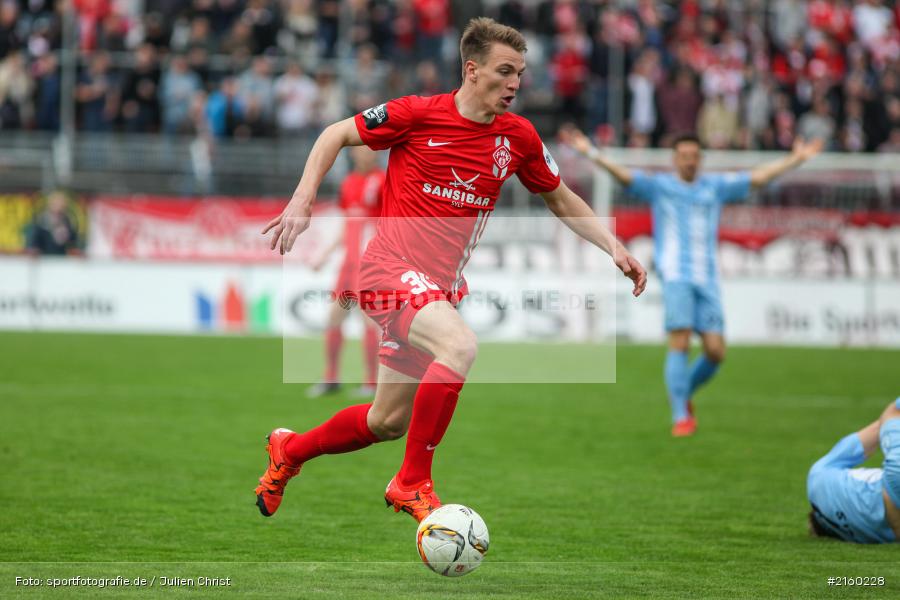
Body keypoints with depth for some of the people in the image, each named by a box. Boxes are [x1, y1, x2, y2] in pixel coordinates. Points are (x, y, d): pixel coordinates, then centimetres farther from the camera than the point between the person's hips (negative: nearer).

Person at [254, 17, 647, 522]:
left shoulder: (519, 136, 3)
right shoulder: (419, 114, -10)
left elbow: (562, 200, 18)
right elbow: (336, 135, 2)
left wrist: (615, 247, 6)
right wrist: (302, 202, -8)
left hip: (442, 286, 6)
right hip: (391, 269, -6)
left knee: (388, 423, 13)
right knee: (461, 345, -34)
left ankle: (290, 449, 41)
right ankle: (413, 484, -21)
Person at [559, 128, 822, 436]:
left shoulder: (716, 186, 16)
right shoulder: (658, 185, 7)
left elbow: (758, 176, 19)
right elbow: (623, 175, -4)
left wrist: (797, 158, 17)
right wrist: (591, 152, -17)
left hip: (707, 280, 3)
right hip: (675, 275, -3)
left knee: (715, 351, -5)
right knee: (679, 343, -15)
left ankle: (684, 393, 23)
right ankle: (680, 417, -10)